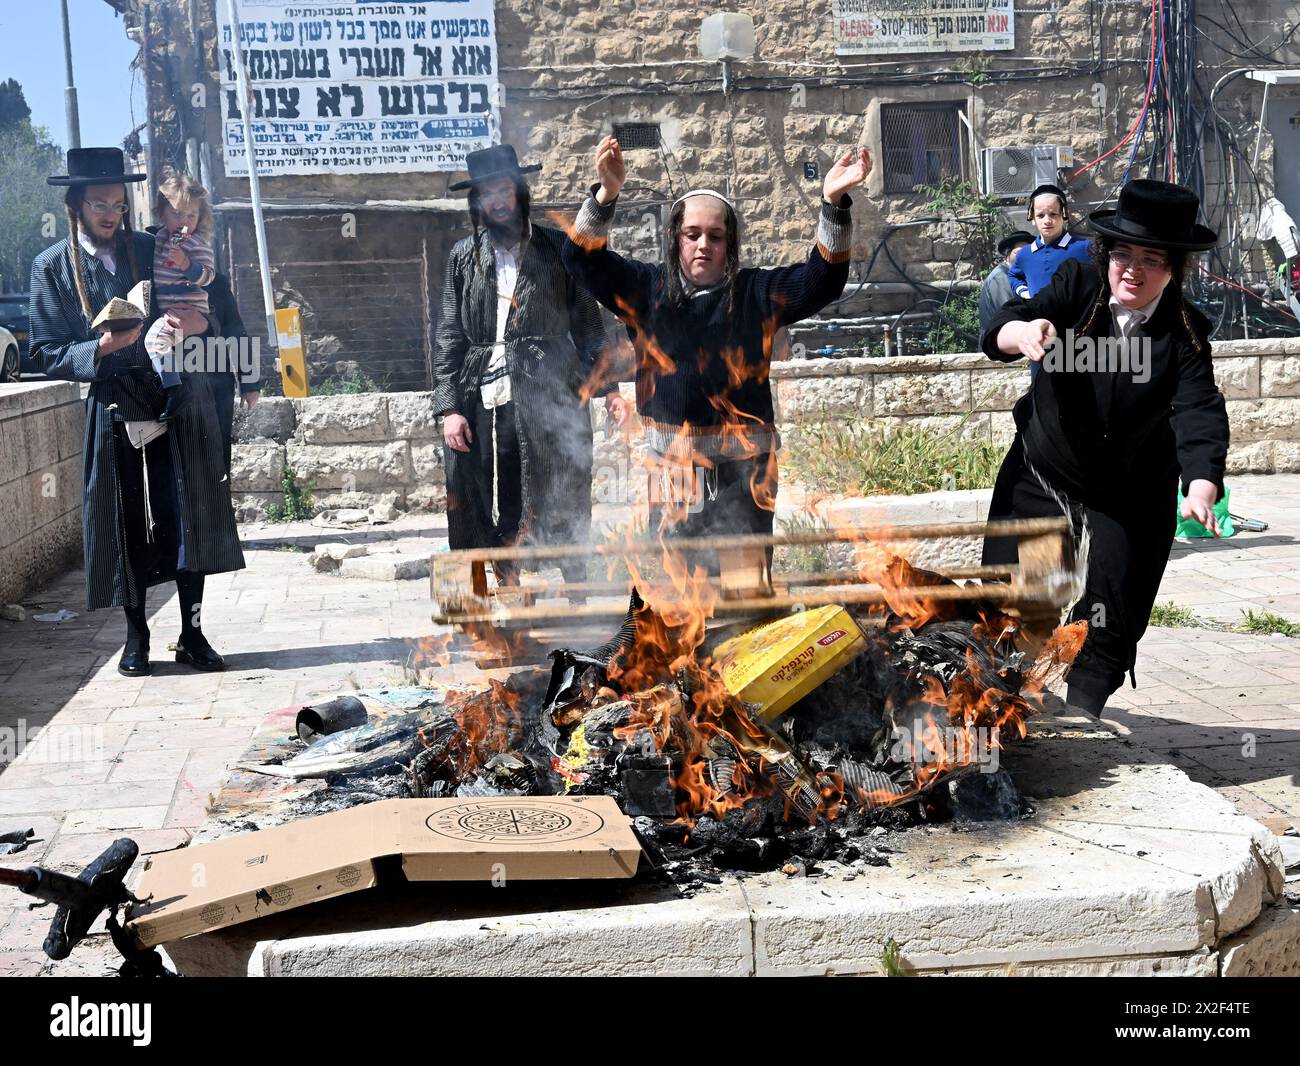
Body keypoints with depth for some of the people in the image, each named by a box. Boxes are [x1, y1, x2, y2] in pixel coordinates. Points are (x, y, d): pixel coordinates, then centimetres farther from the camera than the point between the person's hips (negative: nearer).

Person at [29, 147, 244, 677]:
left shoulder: (154, 251, 7)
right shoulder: (52, 267, 2)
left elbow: (199, 311, 9)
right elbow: (46, 353, -1)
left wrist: (199, 323, -16)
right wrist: (100, 350, -20)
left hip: (176, 403, 1)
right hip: (111, 413, -1)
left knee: (190, 519, -1)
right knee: (124, 528, 6)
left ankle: (192, 633, 11)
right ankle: (136, 635, 21)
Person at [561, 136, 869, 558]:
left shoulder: (756, 292, 7)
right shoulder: (647, 288, 9)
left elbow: (823, 278, -3)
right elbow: (583, 257, 0)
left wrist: (833, 203, -18)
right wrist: (607, 193, -19)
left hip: (741, 471, -1)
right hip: (666, 466, 1)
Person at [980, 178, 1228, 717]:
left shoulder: (1185, 333, -15)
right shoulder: (1078, 285, -12)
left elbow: (1200, 415, -28)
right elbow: (997, 332, -24)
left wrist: (1202, 487, -46)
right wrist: (1022, 333, -49)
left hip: (1129, 496, -1)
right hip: (1041, 470, 1)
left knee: (1109, 620, 1)